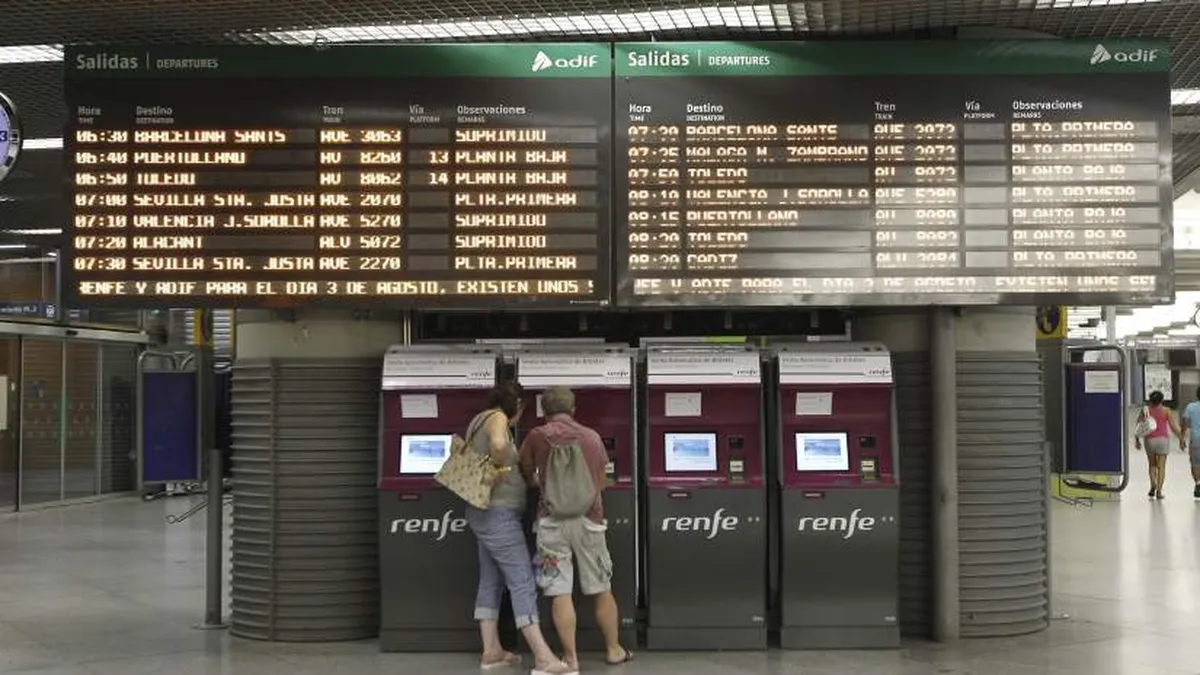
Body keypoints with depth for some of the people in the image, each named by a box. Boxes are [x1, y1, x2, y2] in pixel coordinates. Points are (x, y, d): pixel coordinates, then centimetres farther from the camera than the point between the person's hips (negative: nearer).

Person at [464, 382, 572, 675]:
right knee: (523, 583, -10)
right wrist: (498, 467, -19)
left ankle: (491, 651, 18)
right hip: (498, 513, -10)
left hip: (487, 512, 10)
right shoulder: (497, 418, -14)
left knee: (491, 582, 13)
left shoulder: (481, 419, 14)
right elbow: (499, 445, -37)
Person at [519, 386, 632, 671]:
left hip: (552, 520, -2)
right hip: (589, 519, 3)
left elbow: (527, 476, 14)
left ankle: (570, 657, 4)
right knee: (602, 590, 14)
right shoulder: (592, 437, 7)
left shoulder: (537, 436, -1)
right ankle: (614, 650, 25)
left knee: (560, 594, 2)